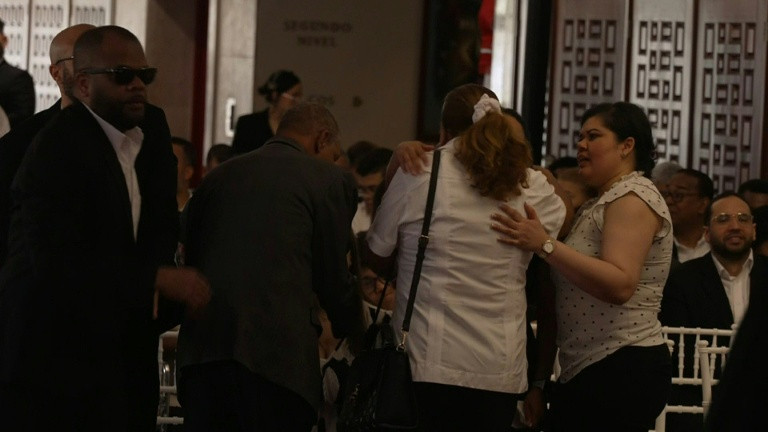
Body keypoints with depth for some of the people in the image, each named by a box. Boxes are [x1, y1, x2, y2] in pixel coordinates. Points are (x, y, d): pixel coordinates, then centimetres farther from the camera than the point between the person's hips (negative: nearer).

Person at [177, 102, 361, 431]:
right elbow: (334, 277, 9)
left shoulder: (218, 176, 19)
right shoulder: (329, 181, 5)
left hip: (199, 352, 5)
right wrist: (353, 331, 27)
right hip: (277, 353, -5)